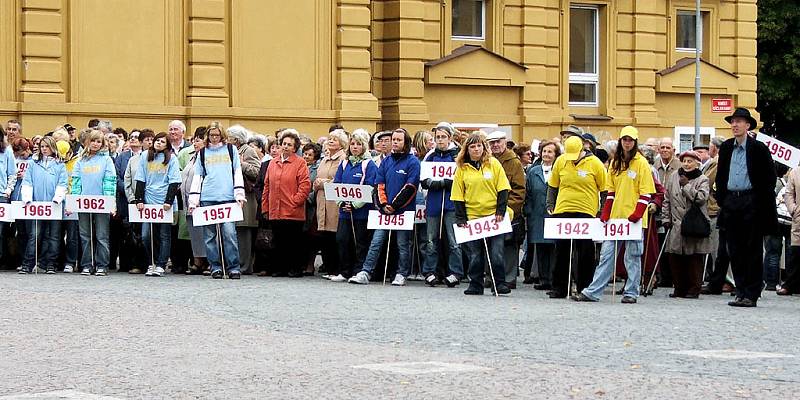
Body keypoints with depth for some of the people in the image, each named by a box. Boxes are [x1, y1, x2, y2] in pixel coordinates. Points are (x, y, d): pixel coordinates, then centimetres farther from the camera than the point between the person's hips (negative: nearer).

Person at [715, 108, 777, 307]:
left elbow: (770, 177, -3)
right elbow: (720, 176, 19)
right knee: (735, 251, 6)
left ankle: (751, 295, 0)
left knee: (753, 251, -2)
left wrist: (762, 203, -8)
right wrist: (721, 199, 9)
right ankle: (741, 293, 12)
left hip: (751, 203, -5)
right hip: (731, 204, 5)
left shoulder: (758, 148, -3)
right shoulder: (726, 148, 11)